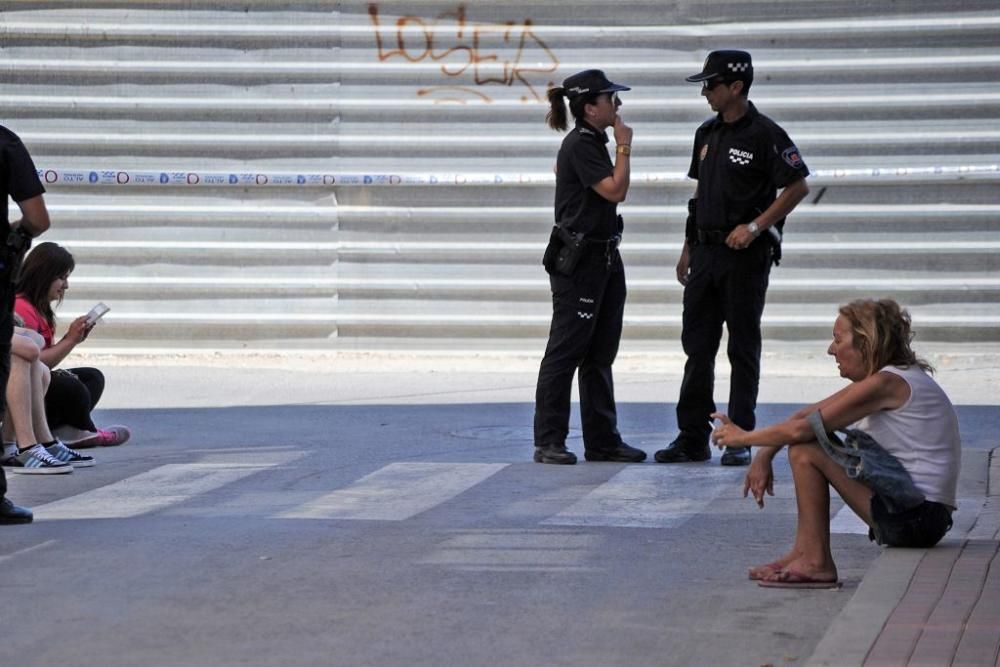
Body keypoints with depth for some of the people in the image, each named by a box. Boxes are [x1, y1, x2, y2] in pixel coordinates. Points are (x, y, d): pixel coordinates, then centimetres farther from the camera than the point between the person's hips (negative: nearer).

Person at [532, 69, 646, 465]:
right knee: (565, 351, -5)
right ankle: (548, 443, -1)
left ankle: (602, 440, 15)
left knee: (600, 355, 11)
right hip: (578, 260, -10)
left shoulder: (593, 143, 15)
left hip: (603, 258, 10)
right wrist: (624, 147, -12)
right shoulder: (580, 145, -14)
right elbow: (616, 190, -20)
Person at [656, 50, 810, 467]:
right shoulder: (707, 134, 13)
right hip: (706, 252, 7)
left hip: (746, 254, -7)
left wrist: (755, 227, -16)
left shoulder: (765, 134, -9)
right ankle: (693, 438, 11)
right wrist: (688, 248, 16)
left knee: (743, 347, 0)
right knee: (697, 345, 6)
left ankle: (740, 440, 6)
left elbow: (798, 187, -11)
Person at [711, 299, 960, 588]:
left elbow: (801, 428, -16)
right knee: (808, 445, 17)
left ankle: (817, 563, -6)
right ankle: (804, 553, 14)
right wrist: (764, 455, 4)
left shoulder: (887, 383, -15)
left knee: (805, 451, -12)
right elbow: (805, 415, 16)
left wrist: (743, 437, -2)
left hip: (913, 517, -10)